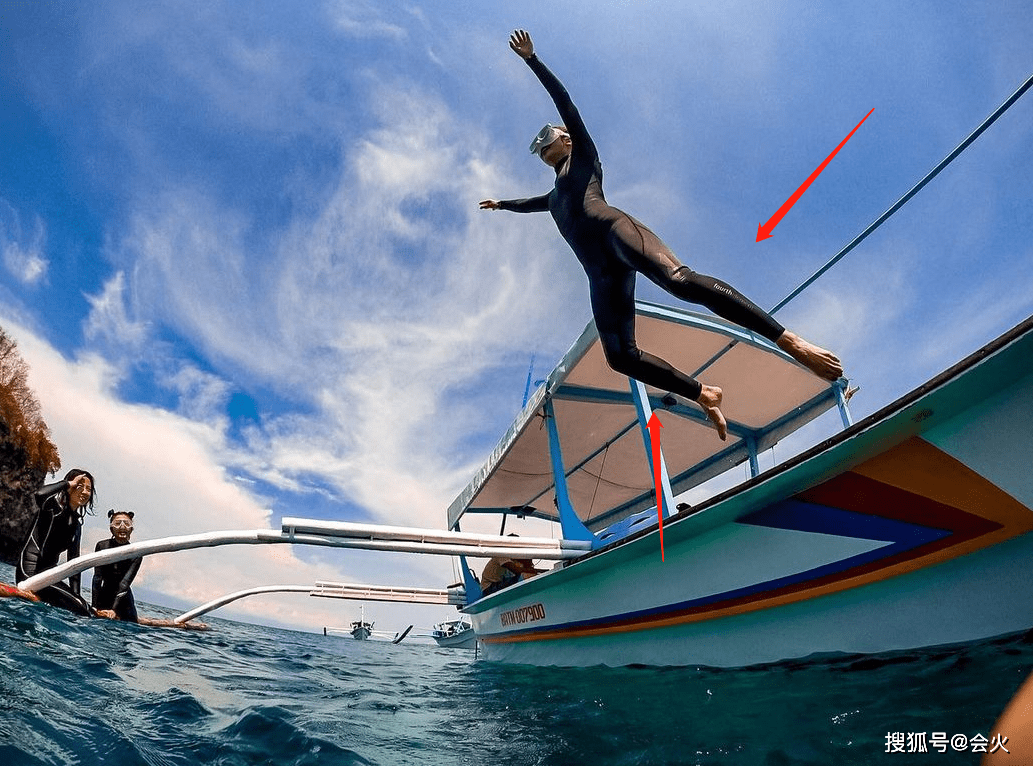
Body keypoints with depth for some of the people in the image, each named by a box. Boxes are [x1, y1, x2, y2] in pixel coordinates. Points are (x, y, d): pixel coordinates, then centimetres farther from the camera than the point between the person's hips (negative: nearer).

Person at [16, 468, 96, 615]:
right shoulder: (53, 506, -4)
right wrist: (68, 483, -14)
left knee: (84, 607, -8)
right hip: (30, 573, -8)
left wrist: (77, 595, 5)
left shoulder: (77, 525, 16)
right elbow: (40, 495, -32)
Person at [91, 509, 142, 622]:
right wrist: (95, 608, -22)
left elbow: (125, 583, -19)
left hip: (123, 599, -1)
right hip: (104, 596, 1)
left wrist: (114, 610, -29)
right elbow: (97, 579, -15)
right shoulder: (102, 546, -10)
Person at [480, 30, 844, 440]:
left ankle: (791, 342, -39)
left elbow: (565, 103, 18)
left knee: (680, 279, -35)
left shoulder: (583, 158, 25)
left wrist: (531, 59, 18)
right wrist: (501, 203, 75)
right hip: (600, 270, 7)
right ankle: (704, 394, -8)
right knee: (620, 356, -14)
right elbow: (529, 203, 61)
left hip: (614, 230, -6)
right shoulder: (555, 196, 41)